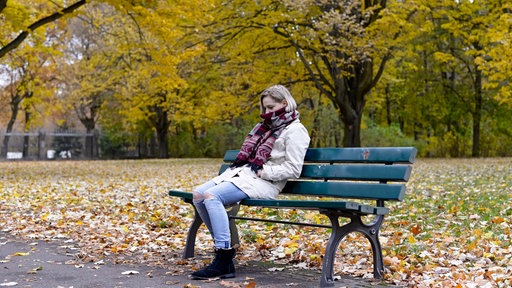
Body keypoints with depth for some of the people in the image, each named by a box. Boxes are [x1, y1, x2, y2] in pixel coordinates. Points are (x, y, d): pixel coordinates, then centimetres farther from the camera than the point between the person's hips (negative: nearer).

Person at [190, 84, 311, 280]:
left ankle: (224, 261, -28)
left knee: (212, 196, -29)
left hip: (264, 182, -9)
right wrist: (240, 163, 7)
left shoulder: (294, 130, -3)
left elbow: (293, 169, -12)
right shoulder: (265, 126, 23)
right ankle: (223, 245, -5)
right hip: (242, 173, 9)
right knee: (198, 194, -10)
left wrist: (263, 171, -15)